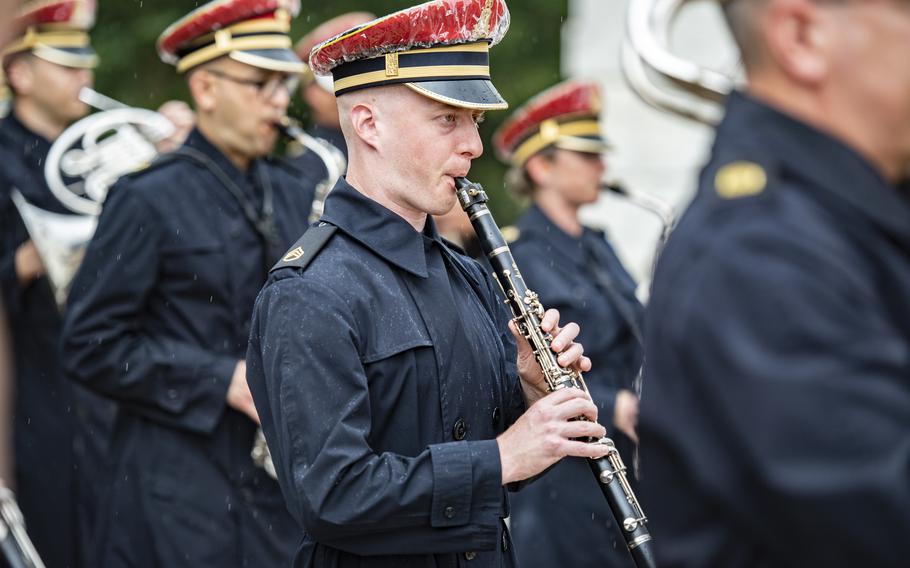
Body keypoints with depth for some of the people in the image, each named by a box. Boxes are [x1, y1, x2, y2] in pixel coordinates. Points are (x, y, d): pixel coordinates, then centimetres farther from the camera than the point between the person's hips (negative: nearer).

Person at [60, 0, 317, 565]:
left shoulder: (297, 197, 11)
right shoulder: (148, 200, -7)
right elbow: (91, 347, -10)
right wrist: (224, 381, -16)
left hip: (287, 481, 5)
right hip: (182, 492, -5)